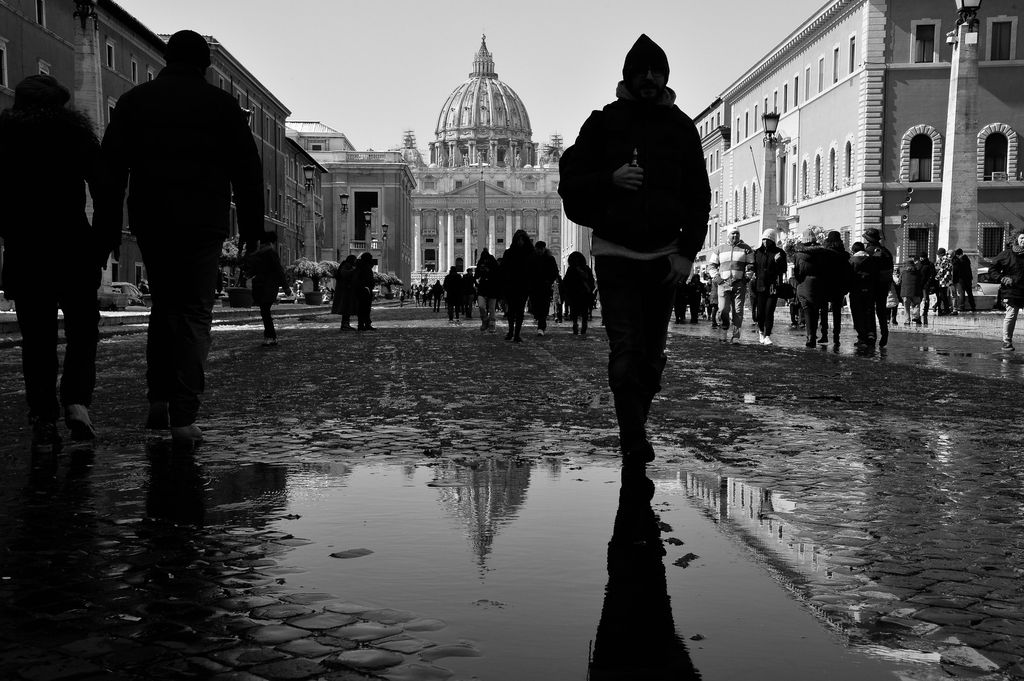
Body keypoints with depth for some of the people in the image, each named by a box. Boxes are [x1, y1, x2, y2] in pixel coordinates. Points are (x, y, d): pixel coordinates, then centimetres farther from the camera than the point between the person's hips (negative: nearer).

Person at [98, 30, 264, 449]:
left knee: (163, 306, 18)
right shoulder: (221, 104, 3)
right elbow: (247, 169, 1)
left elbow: (111, 168, 8)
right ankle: (184, 419, -9)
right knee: (195, 313, -1)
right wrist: (251, 226, 5)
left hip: (150, 222, 3)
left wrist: (110, 226, 10)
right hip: (203, 224, -3)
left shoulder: (133, 101, 11)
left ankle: (159, 400, 11)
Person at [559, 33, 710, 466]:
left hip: (664, 255, 3)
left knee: (652, 354, 7)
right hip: (615, 253, -3)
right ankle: (635, 441, -12)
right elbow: (570, 183, 2)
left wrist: (687, 252, -3)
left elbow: (699, 197, 7)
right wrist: (610, 180, -16)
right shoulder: (603, 123, 3)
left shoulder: (681, 127, 8)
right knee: (626, 349, -13)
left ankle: (633, 431, 21)